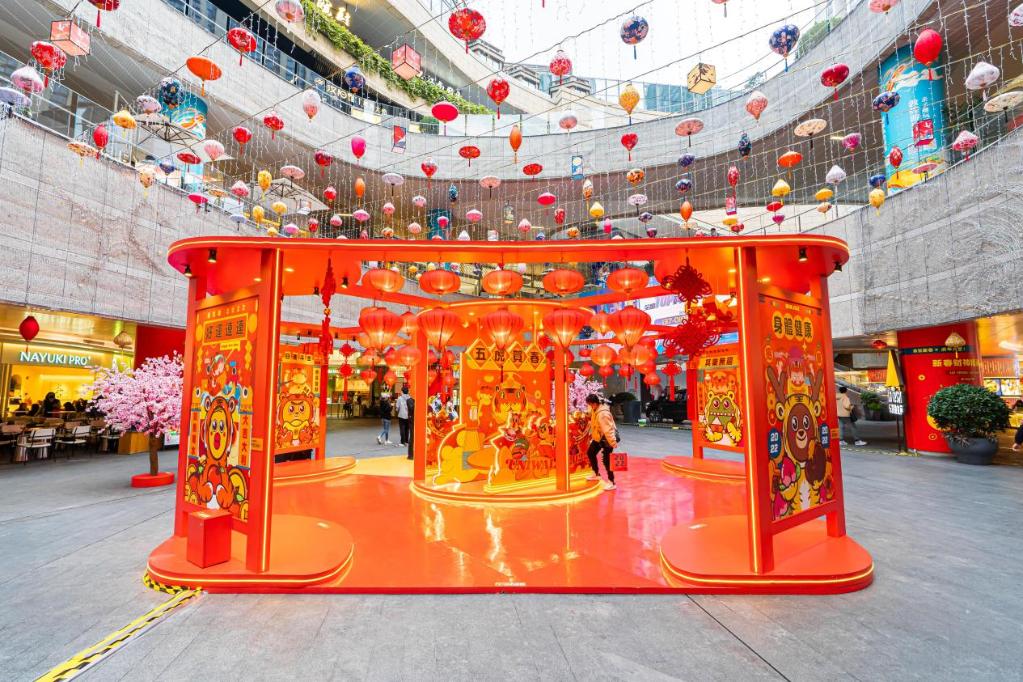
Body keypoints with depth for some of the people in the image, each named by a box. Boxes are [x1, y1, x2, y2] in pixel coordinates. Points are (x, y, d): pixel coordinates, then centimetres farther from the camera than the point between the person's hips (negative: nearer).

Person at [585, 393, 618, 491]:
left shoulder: (603, 413, -32)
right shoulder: (595, 409, -2)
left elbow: (608, 429, -33)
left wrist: (613, 443, -32)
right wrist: (592, 434, 21)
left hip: (607, 438, -10)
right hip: (598, 436, 10)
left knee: (606, 460, -10)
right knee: (590, 453, 20)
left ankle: (611, 482, 4)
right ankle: (596, 474, 38)